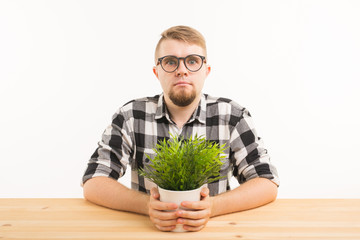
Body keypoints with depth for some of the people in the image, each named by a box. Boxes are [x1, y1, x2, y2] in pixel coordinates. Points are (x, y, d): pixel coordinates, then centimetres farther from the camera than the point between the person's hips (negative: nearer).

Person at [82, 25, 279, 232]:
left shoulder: (233, 116, -3)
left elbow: (268, 182, -6)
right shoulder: (131, 116, -3)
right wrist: (147, 205, -24)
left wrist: (213, 206, -23)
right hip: (145, 229, 1)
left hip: (213, 229, 0)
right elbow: (93, 183, -7)